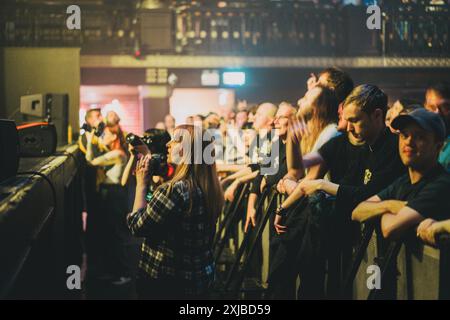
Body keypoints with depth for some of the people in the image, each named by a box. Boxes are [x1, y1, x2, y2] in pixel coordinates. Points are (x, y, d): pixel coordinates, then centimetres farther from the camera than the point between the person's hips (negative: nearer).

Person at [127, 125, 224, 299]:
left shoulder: (174, 190, -25)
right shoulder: (211, 189, 0)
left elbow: (136, 226, -14)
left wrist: (141, 184, -5)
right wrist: (160, 182, 6)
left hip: (166, 283, -7)